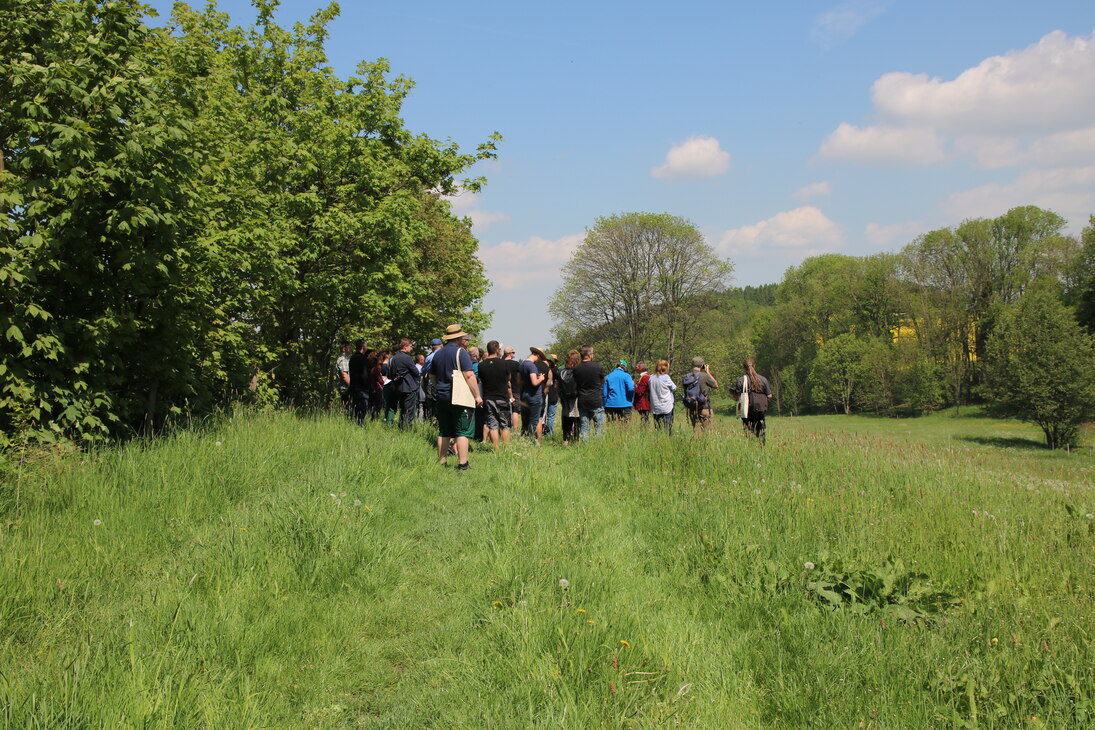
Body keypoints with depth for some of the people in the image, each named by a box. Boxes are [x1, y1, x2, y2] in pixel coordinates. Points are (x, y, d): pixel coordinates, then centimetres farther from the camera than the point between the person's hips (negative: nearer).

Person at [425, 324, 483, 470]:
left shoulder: (437, 354, 13)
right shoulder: (460, 352, -9)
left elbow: (432, 376, 21)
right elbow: (469, 375, -14)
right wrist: (477, 395, -11)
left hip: (441, 397, 7)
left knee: (443, 432, 11)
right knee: (462, 432, -4)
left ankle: (442, 462, 11)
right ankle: (462, 464, -8)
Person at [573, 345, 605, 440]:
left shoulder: (576, 368, -3)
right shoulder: (597, 367, -10)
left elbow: (575, 382, 7)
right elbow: (603, 380, 6)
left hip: (582, 401, 3)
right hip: (596, 400, -3)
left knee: (583, 427, 8)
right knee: (599, 426, 5)